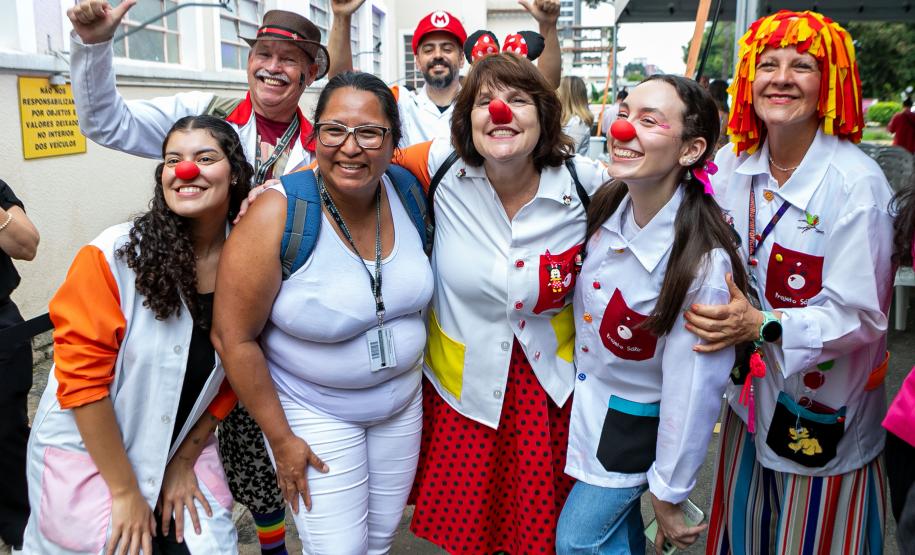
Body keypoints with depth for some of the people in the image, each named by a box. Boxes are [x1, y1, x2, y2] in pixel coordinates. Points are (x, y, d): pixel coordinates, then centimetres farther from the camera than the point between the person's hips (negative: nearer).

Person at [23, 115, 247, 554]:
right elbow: (83, 377, -17)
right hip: (88, 450, -3)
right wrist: (125, 491, -13)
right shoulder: (114, 256, -20)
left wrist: (184, 462, 1)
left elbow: (230, 377, 1)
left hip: (183, 445, 4)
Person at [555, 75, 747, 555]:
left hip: (635, 421, -5)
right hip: (585, 394, 5)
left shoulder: (703, 264, -30)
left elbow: (693, 394, -21)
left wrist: (668, 493, -11)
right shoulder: (606, 205, -13)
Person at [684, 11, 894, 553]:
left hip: (824, 414, -4)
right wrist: (723, 320, -9)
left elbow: (860, 315, -20)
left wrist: (761, 325, -32)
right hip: (749, 393, 5)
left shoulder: (858, 183, -19)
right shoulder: (732, 164, -4)